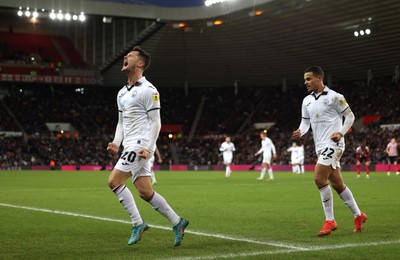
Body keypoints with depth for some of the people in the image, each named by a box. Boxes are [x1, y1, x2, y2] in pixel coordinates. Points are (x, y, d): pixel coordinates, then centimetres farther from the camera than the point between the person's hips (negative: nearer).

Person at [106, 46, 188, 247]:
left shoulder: (148, 90, -8)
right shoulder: (122, 93, 18)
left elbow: (155, 122, -11)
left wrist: (148, 148, -18)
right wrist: (116, 143, 7)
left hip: (141, 146, -8)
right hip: (130, 147, 8)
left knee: (114, 181, -14)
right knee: (145, 192, 5)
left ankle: (137, 224, -3)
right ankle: (177, 222, 14)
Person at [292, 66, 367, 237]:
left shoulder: (334, 97, -6)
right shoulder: (307, 101, 13)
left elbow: (350, 116, -1)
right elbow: (305, 122, 16)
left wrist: (341, 133, -14)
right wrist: (300, 132, -5)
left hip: (332, 144, -7)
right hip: (320, 146, 7)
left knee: (319, 179, -17)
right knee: (337, 183, 9)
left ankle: (329, 221, -9)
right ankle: (358, 215, 23)